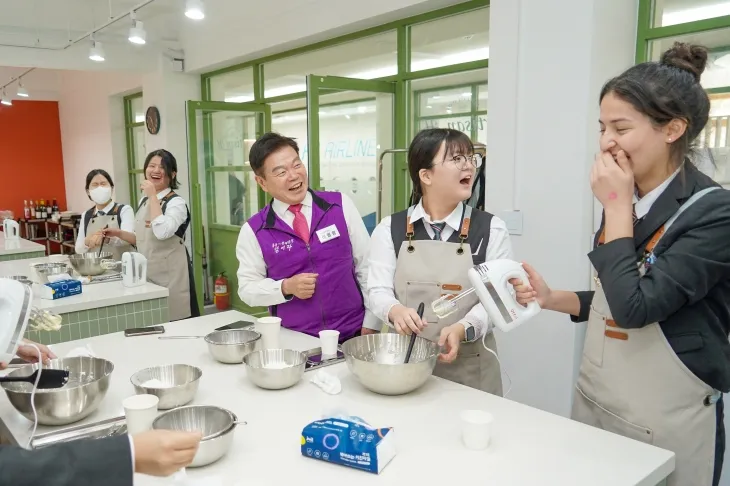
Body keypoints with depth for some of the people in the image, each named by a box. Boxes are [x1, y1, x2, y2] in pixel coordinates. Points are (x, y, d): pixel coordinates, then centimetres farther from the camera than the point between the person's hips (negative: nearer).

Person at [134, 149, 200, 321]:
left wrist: (153, 196, -23)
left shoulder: (176, 202, -11)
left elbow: (162, 232, -30)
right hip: (147, 273, 7)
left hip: (170, 274, -7)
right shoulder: (144, 201, 12)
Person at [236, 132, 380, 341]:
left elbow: (367, 266, 0)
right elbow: (247, 287, 2)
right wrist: (286, 287, -16)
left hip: (354, 334, -1)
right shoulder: (253, 231, -3)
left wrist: (370, 325, -3)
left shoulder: (341, 205, -3)